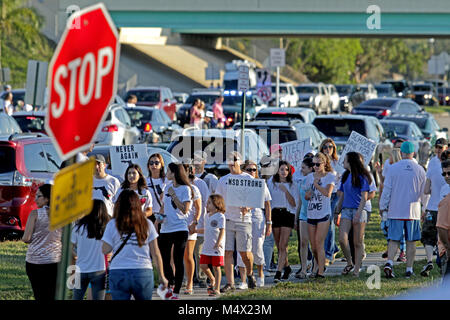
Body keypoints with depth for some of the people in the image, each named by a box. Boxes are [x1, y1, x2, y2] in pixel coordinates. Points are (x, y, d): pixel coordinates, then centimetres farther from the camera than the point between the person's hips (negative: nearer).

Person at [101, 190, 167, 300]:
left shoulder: (113, 224, -1)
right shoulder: (147, 224, 3)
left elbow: (105, 250, 0)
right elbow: (155, 253, 4)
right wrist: (161, 276, 11)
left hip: (118, 273, -1)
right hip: (143, 273, 1)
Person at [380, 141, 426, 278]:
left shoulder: (393, 168, -5)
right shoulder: (420, 170, -1)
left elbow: (387, 190, -2)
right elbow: (423, 191, 7)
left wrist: (383, 206, 10)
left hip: (395, 211, 0)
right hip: (413, 211, 0)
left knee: (393, 240, 5)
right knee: (411, 242, 7)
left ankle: (389, 262, -16)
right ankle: (409, 269, 7)